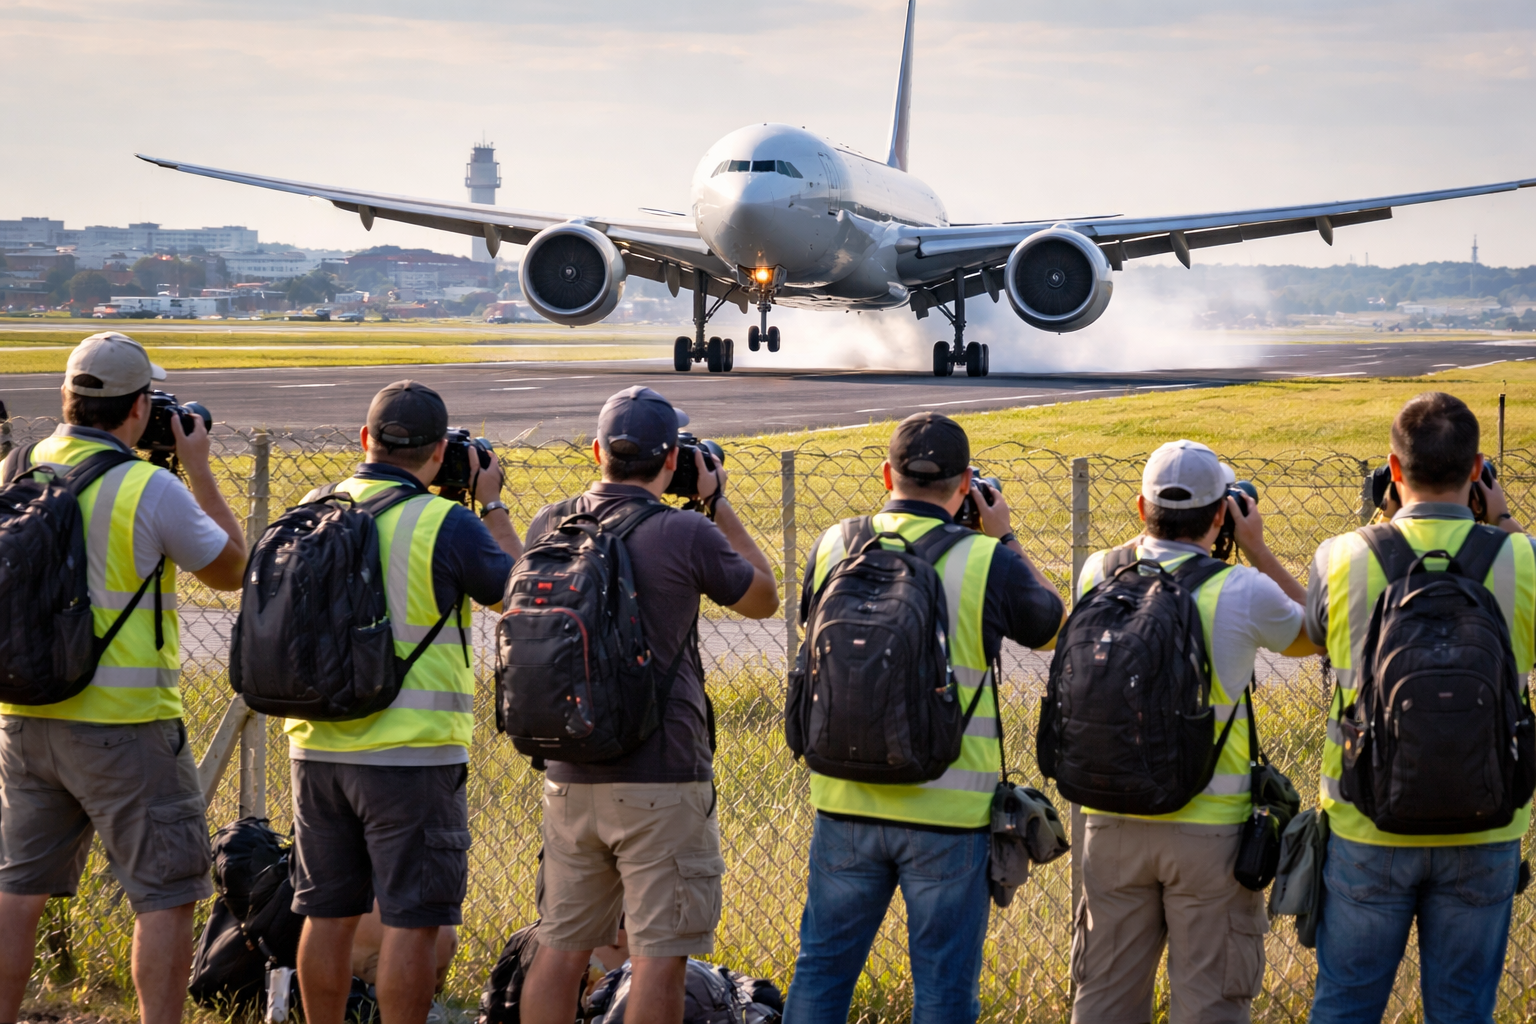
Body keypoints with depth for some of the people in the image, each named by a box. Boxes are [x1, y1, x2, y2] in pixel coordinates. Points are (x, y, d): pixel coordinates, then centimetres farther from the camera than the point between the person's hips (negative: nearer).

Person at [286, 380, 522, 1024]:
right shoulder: (444, 524, -13)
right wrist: (492, 505, 13)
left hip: (318, 748, 6)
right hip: (413, 753, -5)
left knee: (328, 915, 13)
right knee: (411, 920, 0)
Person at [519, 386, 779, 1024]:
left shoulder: (549, 529, 2)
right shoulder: (687, 534, -12)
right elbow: (764, 600, 5)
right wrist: (717, 503, 11)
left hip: (569, 776, 5)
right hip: (662, 780, -5)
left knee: (560, 948, 11)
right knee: (660, 955, -1)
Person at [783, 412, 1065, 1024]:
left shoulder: (835, 548, -1)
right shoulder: (987, 563, -11)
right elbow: (1048, 626, 9)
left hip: (847, 801, 3)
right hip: (947, 812, -3)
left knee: (822, 969, 14)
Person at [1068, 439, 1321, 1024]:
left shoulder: (1099, 576, -3)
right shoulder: (1243, 591, -13)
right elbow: (1309, 636, 8)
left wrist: (1158, 533, 16)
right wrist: (1257, 549, 9)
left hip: (1113, 821, 3)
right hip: (1208, 823, -3)